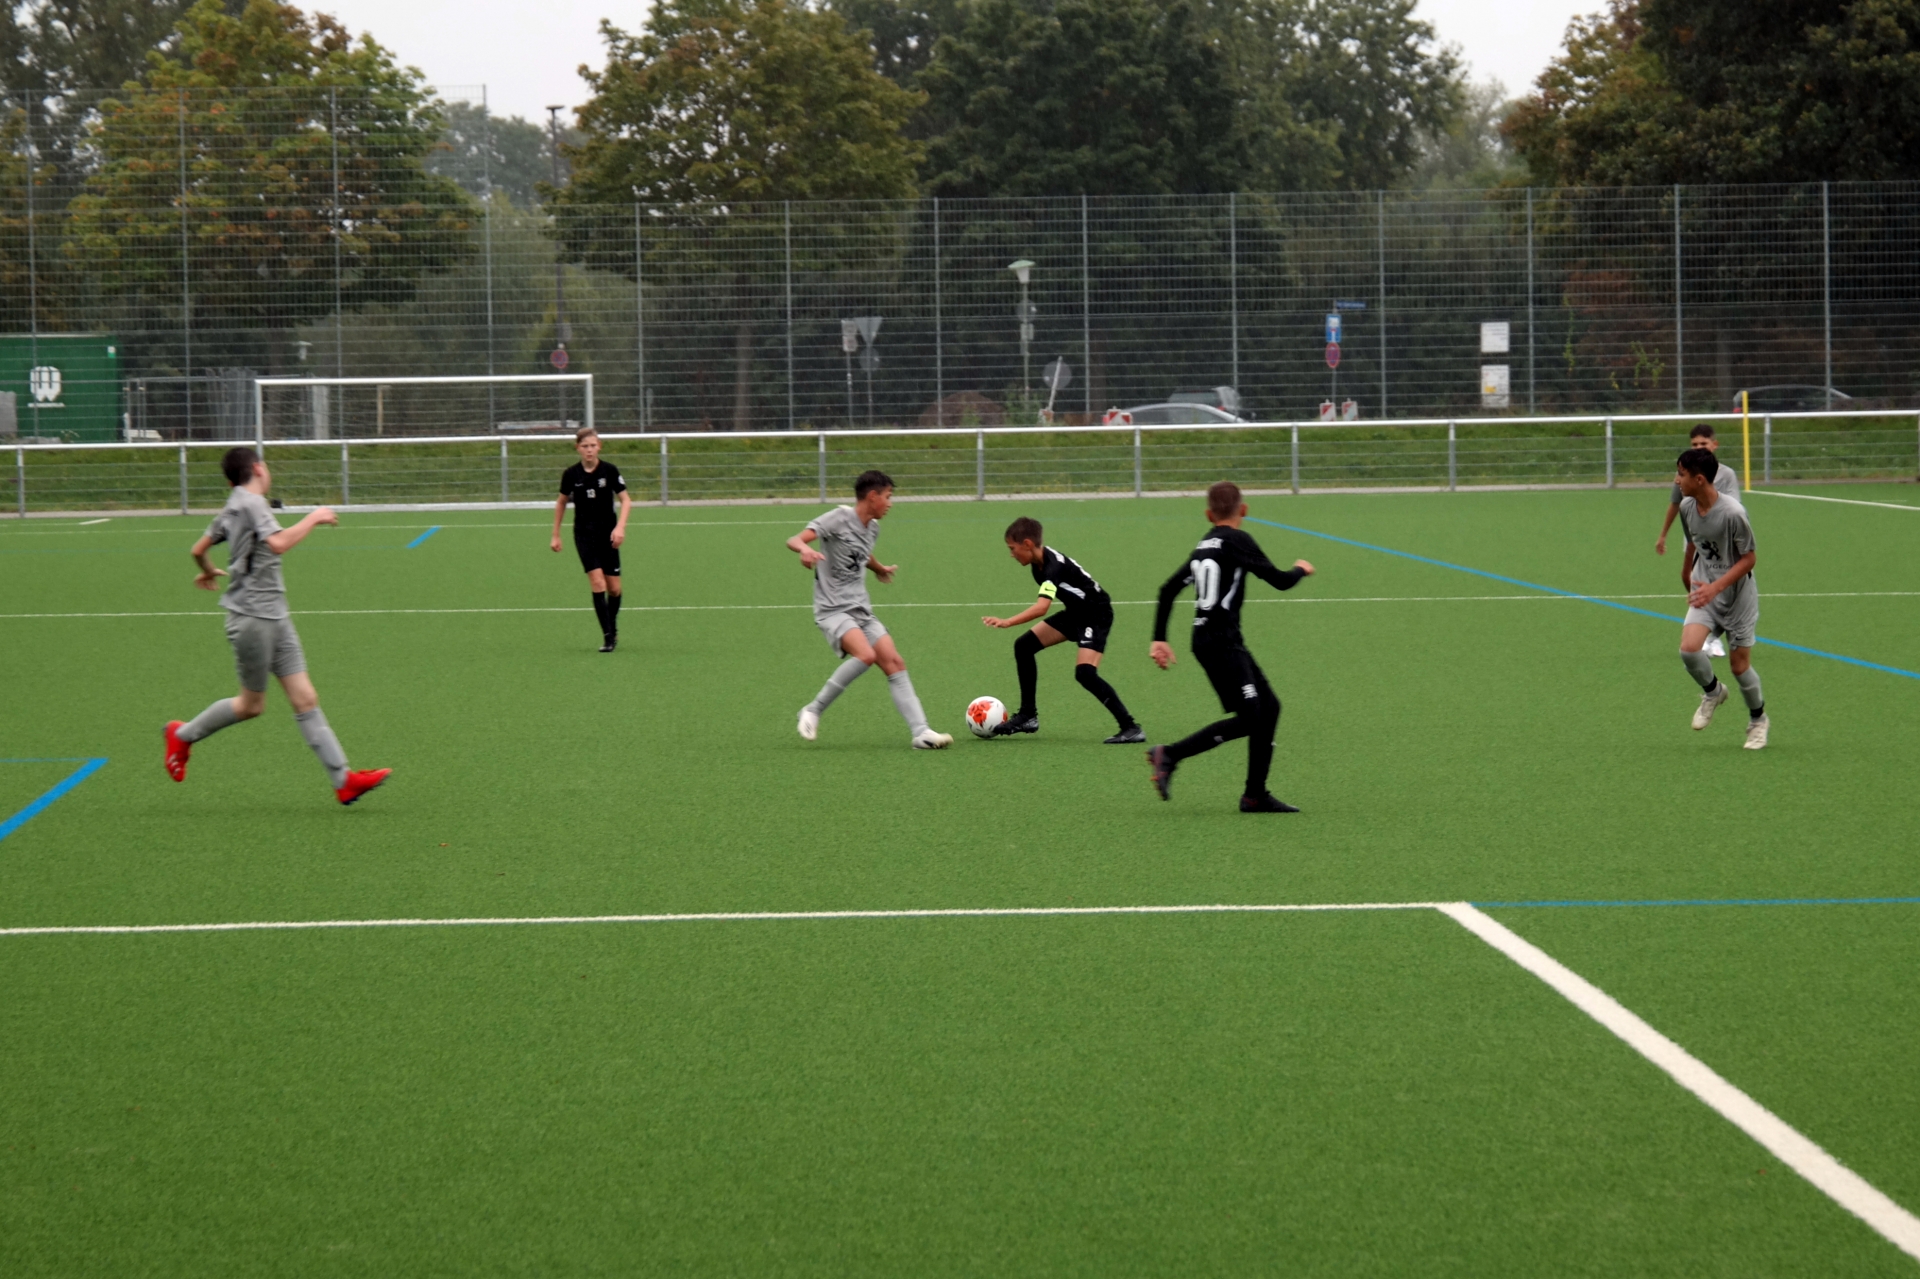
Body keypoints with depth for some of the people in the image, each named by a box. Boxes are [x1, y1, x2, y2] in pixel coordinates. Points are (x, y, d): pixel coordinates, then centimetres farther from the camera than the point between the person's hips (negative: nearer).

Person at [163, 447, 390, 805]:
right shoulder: (251, 503, -13)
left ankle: (342, 779, -4)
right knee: (252, 704, 3)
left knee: (305, 698, 1)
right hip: (251, 616, -9)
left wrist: (208, 572, 45)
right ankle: (183, 736, 22)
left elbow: (199, 549, 25)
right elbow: (278, 544, -29)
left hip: (274, 617, 9)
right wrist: (313, 519, -16)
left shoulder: (234, 507, 14)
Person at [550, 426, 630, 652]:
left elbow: (625, 500, -3)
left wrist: (620, 527, -18)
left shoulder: (609, 470, -7)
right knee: (597, 583, -14)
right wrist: (556, 535, 12)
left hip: (608, 533, 0)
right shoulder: (571, 474, -3)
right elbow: (561, 503, 11)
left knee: (614, 588, 3)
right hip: (584, 534, 0)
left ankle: (613, 628, 29)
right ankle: (607, 635, -11)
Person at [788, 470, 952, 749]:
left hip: (861, 610, 8)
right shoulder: (839, 518, -11)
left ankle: (921, 732, -7)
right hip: (833, 610, -8)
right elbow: (794, 540, -20)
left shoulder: (872, 527, 13)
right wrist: (805, 549, -43)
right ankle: (813, 710, -15)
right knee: (866, 655, -29)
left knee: (895, 663, -5)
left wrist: (880, 569, 56)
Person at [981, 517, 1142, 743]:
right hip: (1075, 612, 10)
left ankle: (1130, 728, -19)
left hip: (1096, 614, -10)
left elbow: (1041, 607, -43)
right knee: (1024, 646, 3)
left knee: (1085, 673, -25)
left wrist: (1007, 622, -51)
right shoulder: (1039, 563, -2)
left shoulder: (1054, 566, -29)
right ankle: (1027, 717, 11)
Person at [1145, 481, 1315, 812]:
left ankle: (1256, 794, 11)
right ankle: (1170, 755, -8)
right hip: (1220, 643, -9)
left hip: (1208, 639, 9)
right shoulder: (1237, 541, -10)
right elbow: (1279, 581, -11)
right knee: (1247, 718, -10)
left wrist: (1159, 639, 19)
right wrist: (1300, 570, 11)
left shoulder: (1204, 546, 14)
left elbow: (1169, 590, 15)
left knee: (1268, 707, 10)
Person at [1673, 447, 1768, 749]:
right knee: (1689, 648, -18)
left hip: (1738, 593, -5)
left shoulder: (1733, 513, -25)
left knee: (1739, 666, 3)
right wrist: (1687, 572, 31)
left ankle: (1758, 719, 30)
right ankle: (1713, 692, 12)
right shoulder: (1687, 507, -4)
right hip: (1705, 591, 5)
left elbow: (1748, 558, -18)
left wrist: (1716, 587, -28)